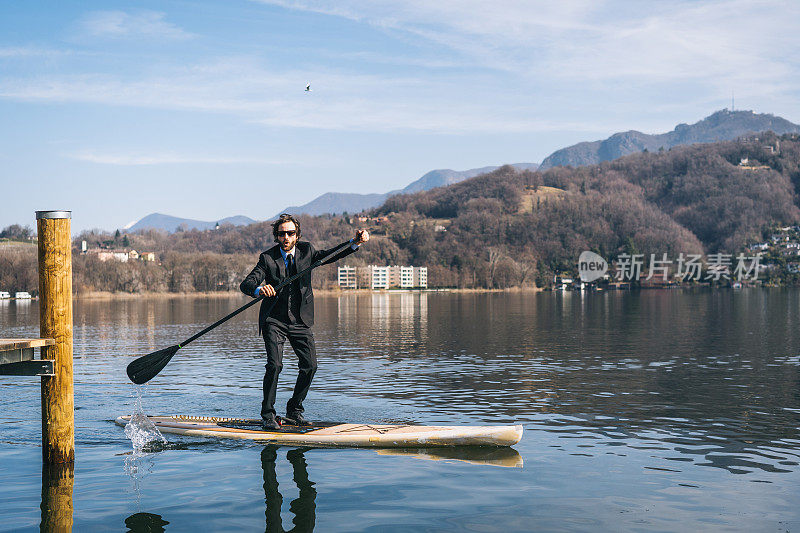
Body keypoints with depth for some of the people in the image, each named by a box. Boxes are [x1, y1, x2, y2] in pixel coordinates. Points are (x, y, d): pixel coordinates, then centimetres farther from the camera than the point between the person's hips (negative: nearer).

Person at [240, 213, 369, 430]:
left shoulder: (306, 250, 2)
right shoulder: (267, 258, -8)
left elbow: (330, 256, -1)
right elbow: (245, 284, -16)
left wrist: (355, 242, -17)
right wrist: (259, 289, -40)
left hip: (300, 321, 4)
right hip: (274, 320, -3)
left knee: (310, 365, -2)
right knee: (274, 365, -16)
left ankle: (294, 411, 17)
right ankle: (268, 415, -1)